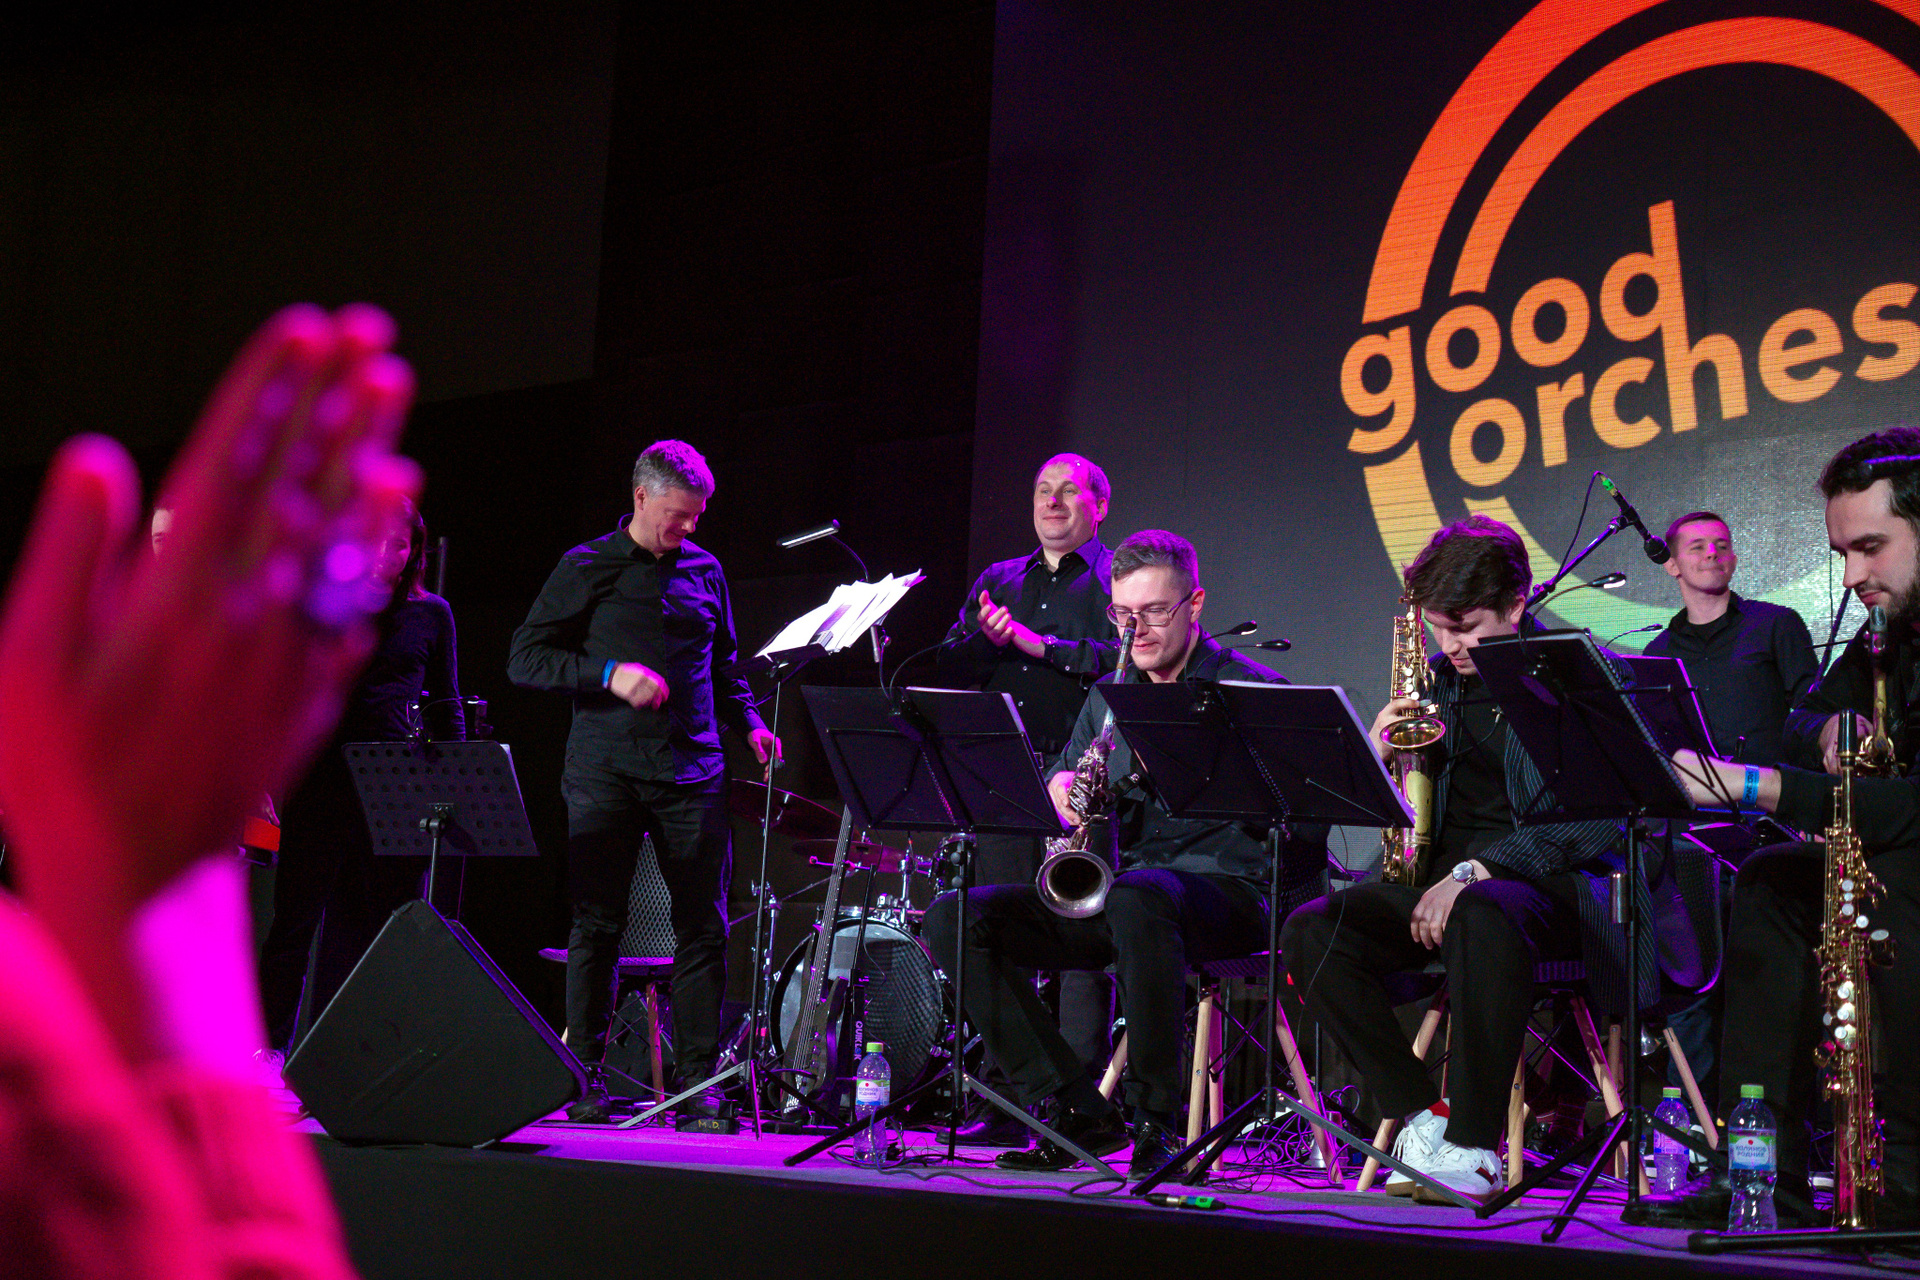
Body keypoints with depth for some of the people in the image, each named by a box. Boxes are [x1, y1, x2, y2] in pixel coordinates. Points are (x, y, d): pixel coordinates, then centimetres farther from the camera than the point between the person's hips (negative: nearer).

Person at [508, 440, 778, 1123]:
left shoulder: (704, 570, 15)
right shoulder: (586, 568, 4)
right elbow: (525, 659, 1)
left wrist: (750, 724, 8)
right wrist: (609, 674, -12)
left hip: (692, 772, 3)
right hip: (605, 772, -3)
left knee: (704, 926, -1)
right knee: (596, 925, -1)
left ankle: (698, 1078, 5)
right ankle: (587, 1077, 8)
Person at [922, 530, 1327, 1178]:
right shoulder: (1107, 694, 19)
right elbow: (1059, 785, 19)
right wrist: (1062, 792, -7)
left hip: (1222, 888, -6)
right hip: (1110, 890, 6)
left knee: (1136, 897, -42)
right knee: (954, 917, -13)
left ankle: (1159, 1120, -26)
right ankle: (1077, 1112, -14)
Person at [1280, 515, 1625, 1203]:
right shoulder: (1436, 680, 14)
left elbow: (1593, 820, -15)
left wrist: (1474, 871, -23)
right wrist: (1381, 758, -4)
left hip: (1549, 885, -6)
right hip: (1446, 882, 6)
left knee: (1482, 913, -41)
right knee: (1309, 931, -18)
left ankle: (1475, 1147, -30)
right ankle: (1423, 1118, -15)